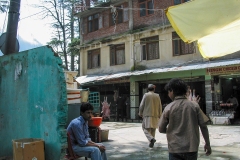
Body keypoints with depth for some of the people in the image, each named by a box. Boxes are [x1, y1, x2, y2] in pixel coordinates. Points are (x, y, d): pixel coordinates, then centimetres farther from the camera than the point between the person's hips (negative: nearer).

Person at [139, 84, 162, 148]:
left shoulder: (146, 95, -5)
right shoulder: (157, 96, 4)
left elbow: (142, 105, -5)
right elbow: (160, 106, 6)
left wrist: (140, 113, 7)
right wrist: (159, 115, 14)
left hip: (147, 114, -4)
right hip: (155, 115, 4)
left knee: (146, 128, 0)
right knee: (153, 129, 13)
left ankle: (151, 138, -22)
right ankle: (151, 143, 17)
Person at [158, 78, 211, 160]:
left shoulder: (169, 108, -7)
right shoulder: (194, 105, -4)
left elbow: (161, 129, -1)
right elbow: (203, 126, -2)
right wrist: (207, 143, 9)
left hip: (175, 149, -2)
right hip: (192, 148, 2)